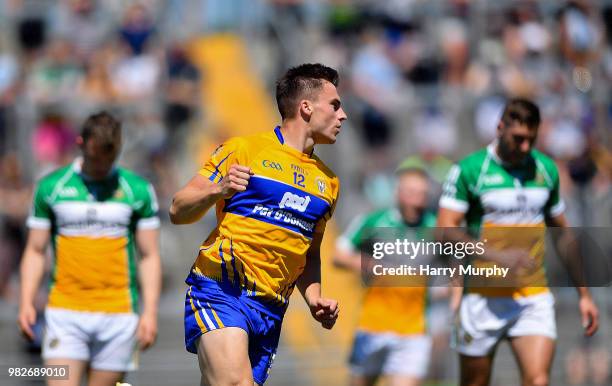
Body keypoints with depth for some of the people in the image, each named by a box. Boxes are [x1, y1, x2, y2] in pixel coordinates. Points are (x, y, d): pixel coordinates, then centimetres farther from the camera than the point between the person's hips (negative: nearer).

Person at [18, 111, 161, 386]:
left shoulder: (138, 190, 4)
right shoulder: (51, 187, 5)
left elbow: (149, 256, 6)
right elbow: (35, 251, 9)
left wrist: (150, 312, -3)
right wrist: (26, 302, -2)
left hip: (118, 314, 0)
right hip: (64, 311, 0)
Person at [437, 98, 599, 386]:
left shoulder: (546, 169, 9)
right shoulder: (468, 170, -5)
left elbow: (562, 233, 18)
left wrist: (584, 294, 16)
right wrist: (498, 256, -24)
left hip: (535, 297, 3)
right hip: (485, 297, -2)